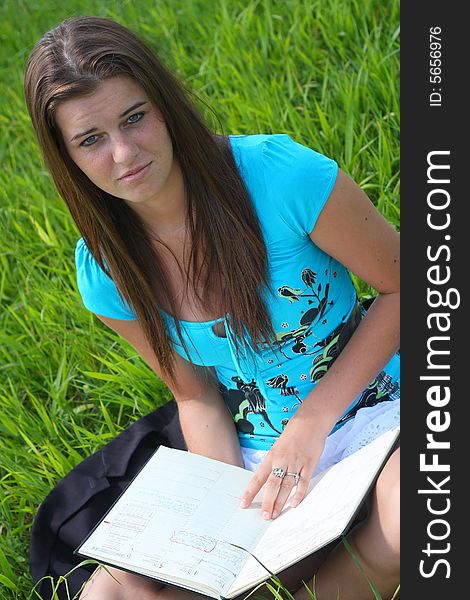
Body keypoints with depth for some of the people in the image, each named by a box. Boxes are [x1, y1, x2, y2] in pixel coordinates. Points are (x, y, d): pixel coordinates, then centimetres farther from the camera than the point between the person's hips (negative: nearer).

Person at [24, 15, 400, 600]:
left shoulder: (279, 173, -20)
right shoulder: (104, 270, -6)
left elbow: (401, 286, -9)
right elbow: (198, 395, 4)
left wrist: (313, 421, -16)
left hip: (367, 407, -2)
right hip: (256, 454, 3)